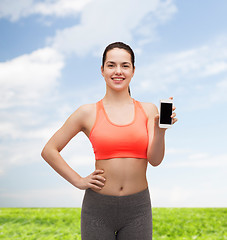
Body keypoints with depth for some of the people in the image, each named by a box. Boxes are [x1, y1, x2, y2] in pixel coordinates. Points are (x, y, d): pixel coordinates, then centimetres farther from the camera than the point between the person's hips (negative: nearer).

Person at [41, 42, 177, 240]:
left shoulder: (148, 110, 2)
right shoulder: (88, 113, -2)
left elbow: (155, 160, -5)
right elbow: (49, 151, 3)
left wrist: (160, 130, -21)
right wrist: (79, 181, -3)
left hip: (138, 208, 1)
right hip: (98, 207, -1)